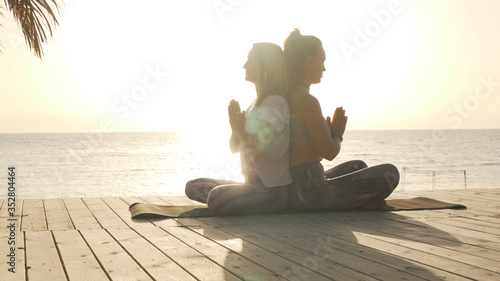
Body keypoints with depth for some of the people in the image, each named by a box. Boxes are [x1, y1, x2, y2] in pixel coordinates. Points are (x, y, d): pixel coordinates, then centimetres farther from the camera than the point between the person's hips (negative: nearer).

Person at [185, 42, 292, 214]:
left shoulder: (275, 103, -13)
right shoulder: (257, 103, 16)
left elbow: (257, 150, -23)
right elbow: (234, 147, 17)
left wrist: (238, 128, -8)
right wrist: (236, 125, -2)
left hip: (272, 189, -9)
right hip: (253, 183, 9)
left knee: (217, 198, -33)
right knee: (193, 187, 5)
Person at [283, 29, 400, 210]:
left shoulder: (287, 97, 14)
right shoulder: (307, 100, -15)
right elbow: (329, 152, -16)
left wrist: (330, 131, 14)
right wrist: (338, 135, 5)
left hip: (295, 190, 10)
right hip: (310, 192, -10)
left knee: (357, 167, 33)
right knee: (389, 174, -9)